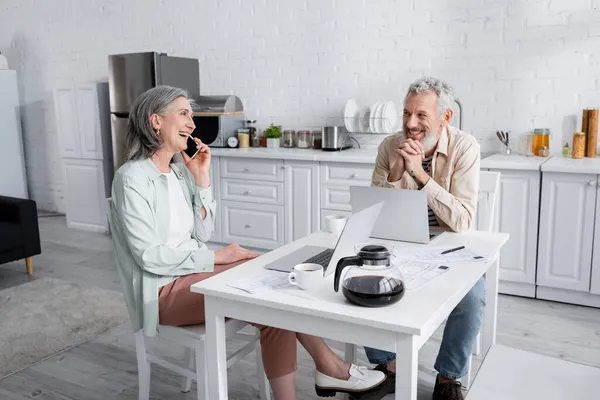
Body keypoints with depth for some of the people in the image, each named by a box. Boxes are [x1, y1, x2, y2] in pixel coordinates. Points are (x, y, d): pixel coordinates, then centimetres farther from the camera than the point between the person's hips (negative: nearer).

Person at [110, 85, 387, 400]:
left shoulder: (178, 169, 9)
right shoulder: (132, 178, -15)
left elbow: (202, 234, 5)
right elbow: (150, 256, -20)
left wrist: (201, 177, -2)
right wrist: (217, 257, -16)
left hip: (192, 271, 7)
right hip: (164, 290, -7)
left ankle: (328, 367, -4)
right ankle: (329, 367, -4)